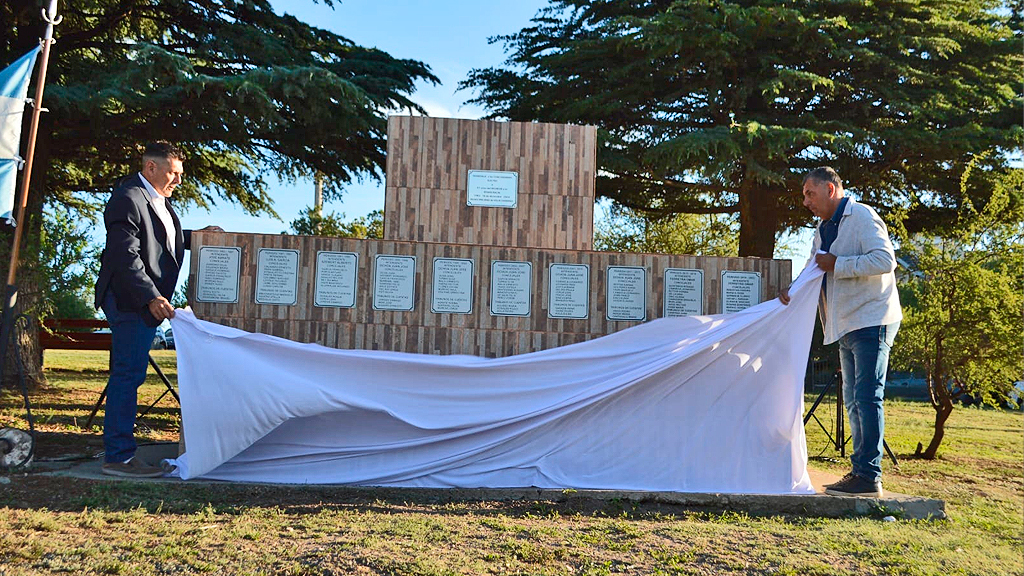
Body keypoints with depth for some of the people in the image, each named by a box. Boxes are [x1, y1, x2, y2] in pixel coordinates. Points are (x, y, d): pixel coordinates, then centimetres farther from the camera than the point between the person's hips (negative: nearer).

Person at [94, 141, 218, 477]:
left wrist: (194, 236, 17)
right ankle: (118, 456, -2)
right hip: (131, 302, -10)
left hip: (147, 302, 10)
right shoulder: (128, 199, -13)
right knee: (128, 375, -8)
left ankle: (119, 451, 22)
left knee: (128, 375, 14)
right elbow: (126, 257, -20)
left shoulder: (158, 201, 18)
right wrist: (151, 297, -26)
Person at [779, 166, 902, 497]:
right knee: (853, 399, 12)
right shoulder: (823, 231, 18)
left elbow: (885, 259, -21)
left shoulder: (861, 217, -9)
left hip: (872, 320, -10)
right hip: (848, 325, 10)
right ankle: (859, 470, 20)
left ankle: (869, 477, -8)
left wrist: (837, 264, -18)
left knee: (867, 396, -11)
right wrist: (792, 292, 0)